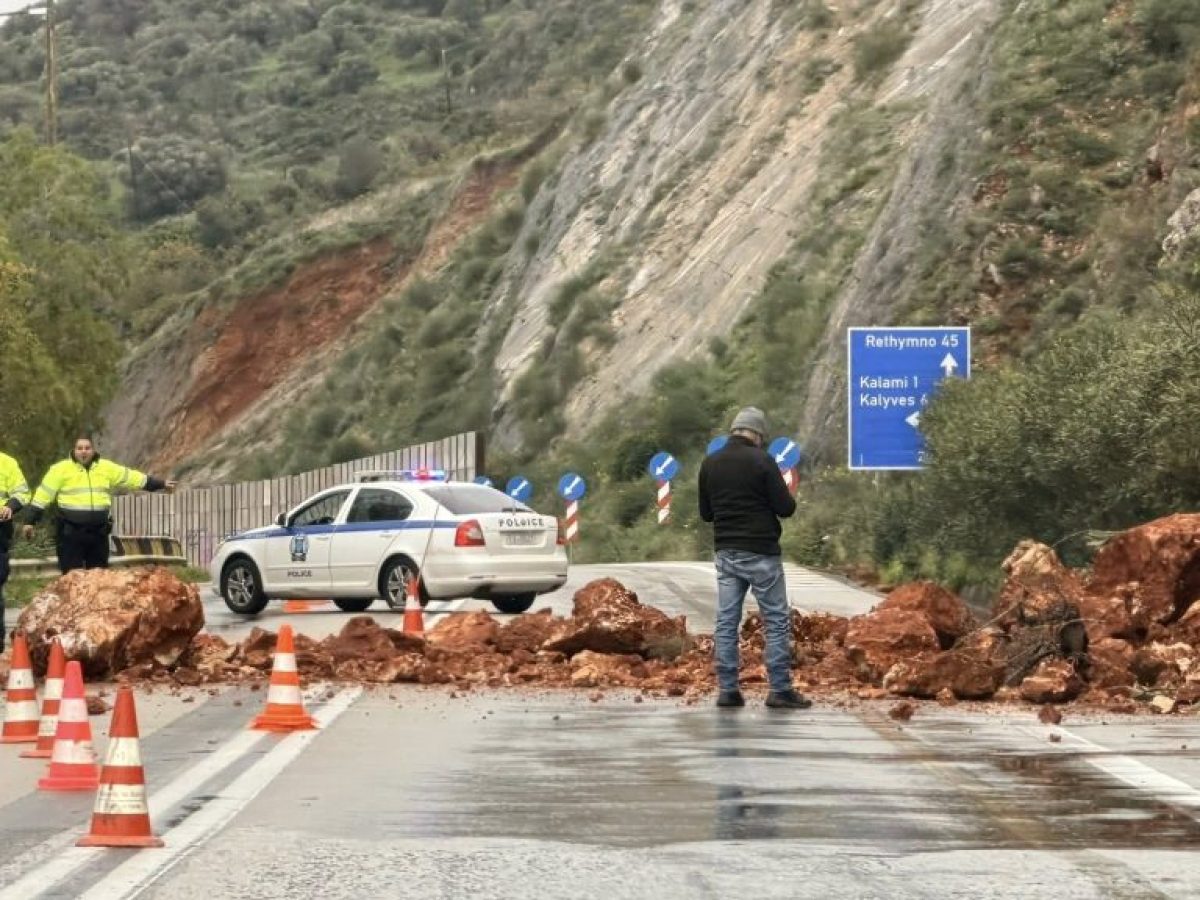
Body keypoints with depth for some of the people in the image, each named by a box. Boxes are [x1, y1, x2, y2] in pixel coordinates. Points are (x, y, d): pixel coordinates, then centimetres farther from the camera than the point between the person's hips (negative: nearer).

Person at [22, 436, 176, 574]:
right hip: (70, 532, -4)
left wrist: (161, 484, 13)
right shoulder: (61, 470, -3)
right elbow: (43, 495, -3)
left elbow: (133, 478, 13)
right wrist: (30, 520, -6)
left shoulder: (106, 468, 8)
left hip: (98, 531, 4)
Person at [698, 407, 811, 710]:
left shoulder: (710, 464, 6)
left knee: (726, 622, 6)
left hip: (726, 553, 5)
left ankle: (727, 690, 3)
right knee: (777, 621, 1)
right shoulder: (761, 461, -11)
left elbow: (705, 513, 13)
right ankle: (780, 690, -1)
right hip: (761, 553, -5)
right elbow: (786, 508, -10)